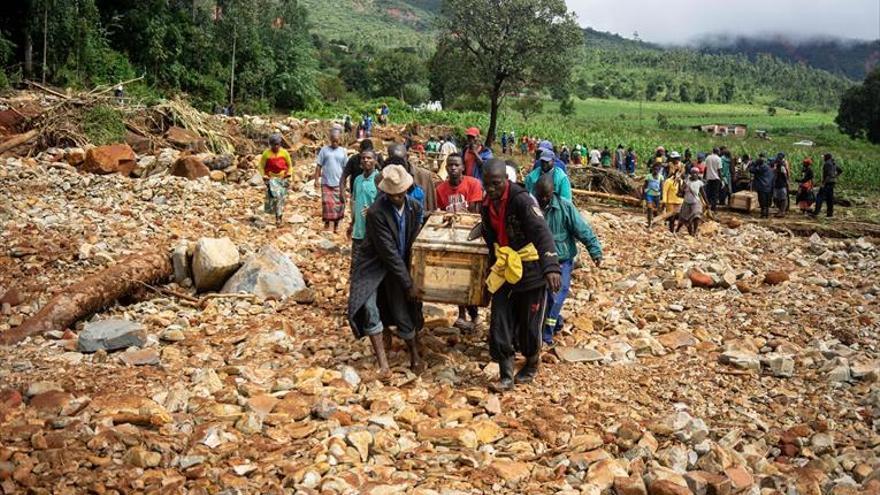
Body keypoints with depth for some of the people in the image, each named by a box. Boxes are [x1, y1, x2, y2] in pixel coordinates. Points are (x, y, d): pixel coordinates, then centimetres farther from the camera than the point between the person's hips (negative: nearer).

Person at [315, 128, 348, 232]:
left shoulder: (343, 151, 7)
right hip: (326, 183, -1)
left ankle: (336, 224, 15)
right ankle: (327, 222, 11)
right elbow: (319, 166, 3)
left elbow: (345, 168, 9)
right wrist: (316, 180, -3)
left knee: (339, 204, 2)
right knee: (327, 203, -5)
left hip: (339, 183, 1)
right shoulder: (324, 150, 3)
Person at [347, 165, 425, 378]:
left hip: (399, 266, 4)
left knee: (404, 314, 6)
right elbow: (389, 252, -24)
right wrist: (408, 284, -20)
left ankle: (415, 356, 29)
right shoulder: (376, 212, -25)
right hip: (373, 265, -4)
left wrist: (411, 277, 3)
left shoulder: (415, 207, -7)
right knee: (368, 308, -23)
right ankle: (382, 362, -16)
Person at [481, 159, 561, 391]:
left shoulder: (521, 199, -21)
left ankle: (532, 365, 33)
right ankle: (506, 375, 13)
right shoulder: (487, 205, 2)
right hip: (505, 271, 6)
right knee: (499, 325, 1)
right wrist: (492, 271, 20)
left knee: (529, 325, 7)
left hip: (531, 271, -6)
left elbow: (541, 232, -34)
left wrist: (551, 266, -47)